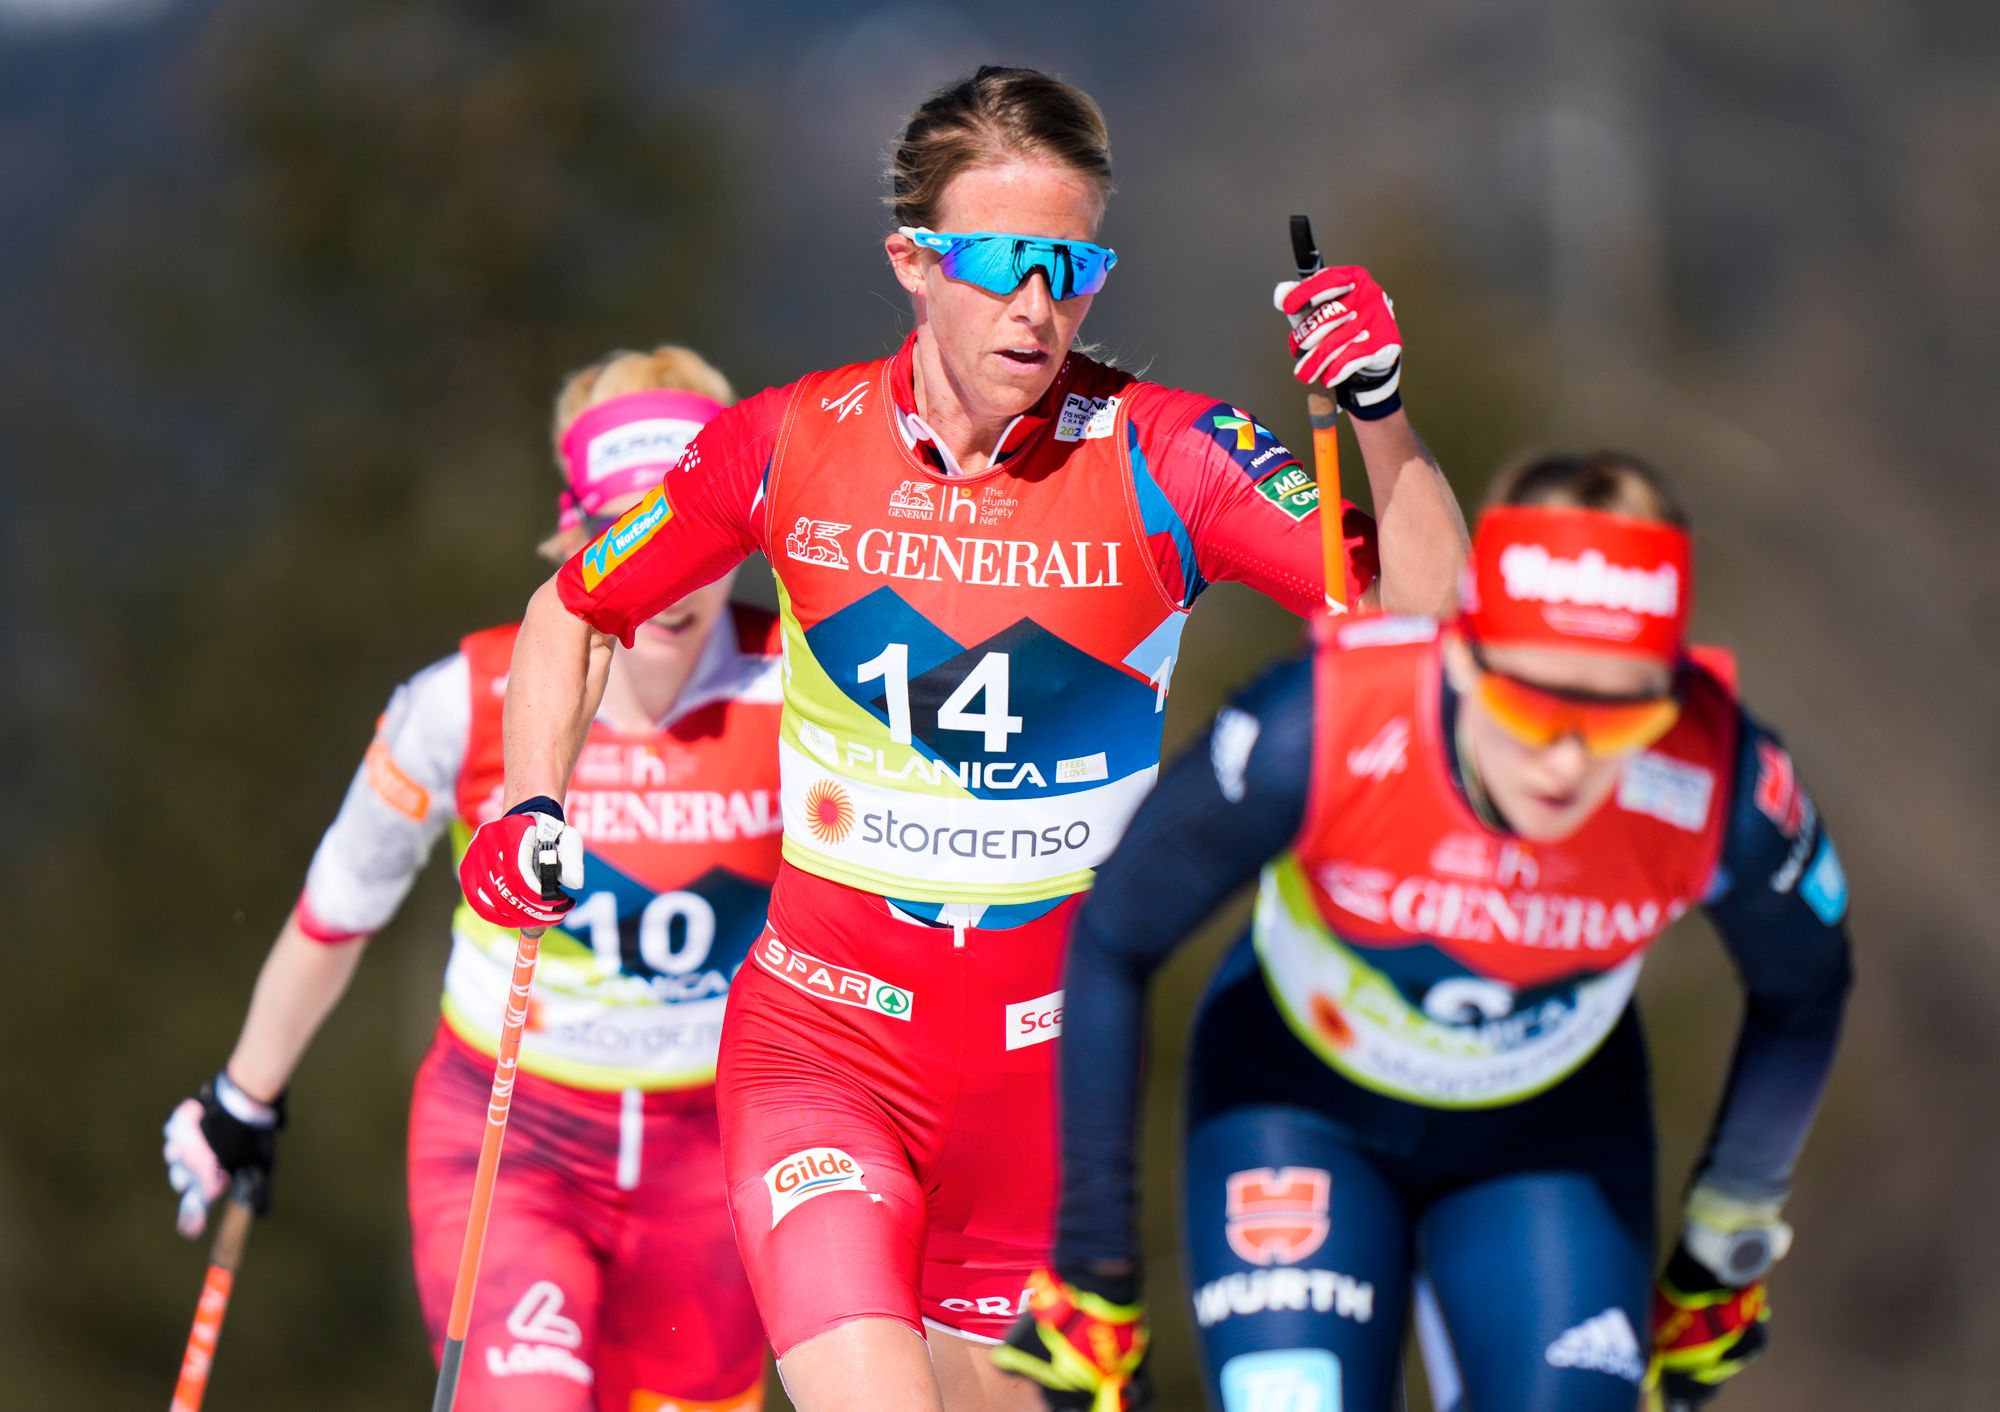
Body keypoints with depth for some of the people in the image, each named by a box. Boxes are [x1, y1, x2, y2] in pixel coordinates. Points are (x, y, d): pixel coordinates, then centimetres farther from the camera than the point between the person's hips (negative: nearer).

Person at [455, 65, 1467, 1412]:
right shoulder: (798, 442, -5)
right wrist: (533, 815, -3)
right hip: (821, 1042, -1)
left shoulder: (1165, 459, -9)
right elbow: (574, 611, 11)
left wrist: (1383, 415, -31)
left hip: (1052, 1057, 1)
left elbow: (1430, 625, -18)